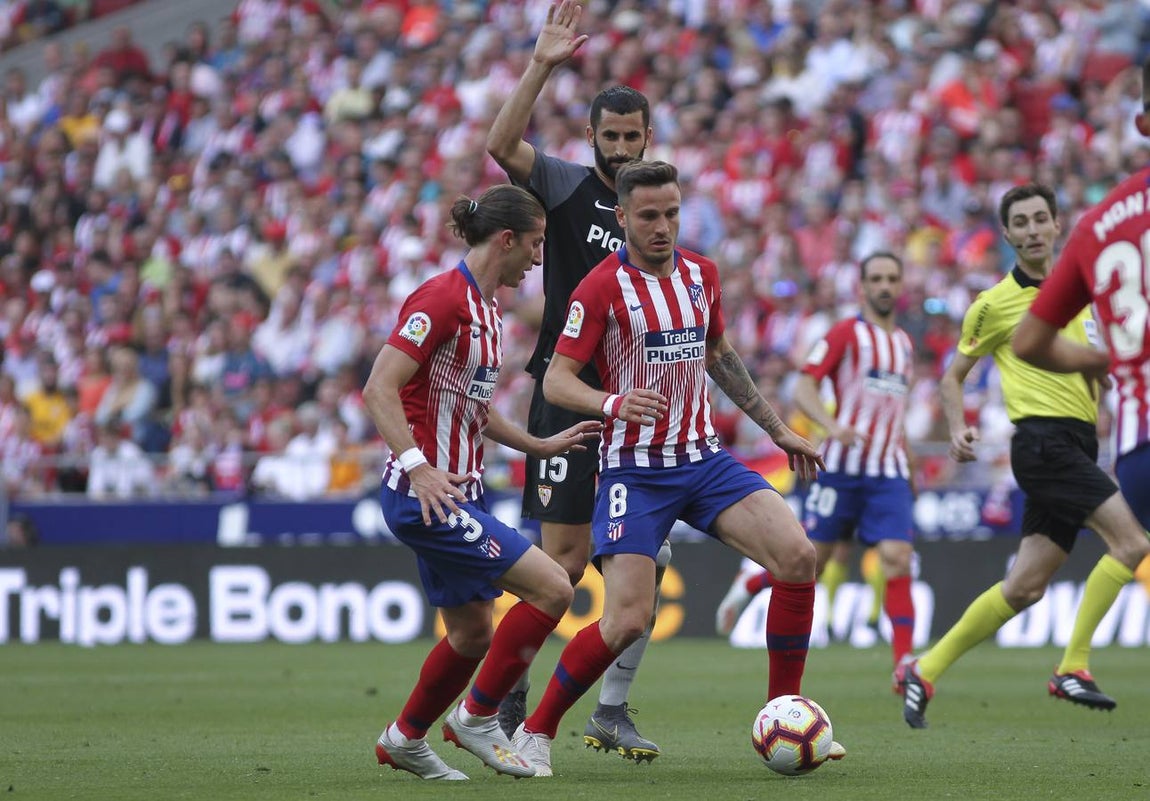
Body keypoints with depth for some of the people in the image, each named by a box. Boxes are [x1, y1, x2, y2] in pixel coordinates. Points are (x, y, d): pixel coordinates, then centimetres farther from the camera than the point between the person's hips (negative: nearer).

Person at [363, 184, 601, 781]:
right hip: (425, 492, -10)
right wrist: (417, 467, -32)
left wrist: (540, 445, 23)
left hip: (454, 494, 10)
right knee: (551, 588, -14)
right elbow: (380, 388, -23)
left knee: (474, 632, 16)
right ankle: (477, 716, -2)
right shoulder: (443, 298, -16)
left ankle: (403, 740, 32)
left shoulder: (484, 310, 14)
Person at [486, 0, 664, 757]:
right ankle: (508, 688, 7)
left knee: (647, 559, -1)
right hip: (567, 395, -5)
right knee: (566, 554, -8)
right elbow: (503, 146, -20)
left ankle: (612, 709, 7)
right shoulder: (568, 186, 0)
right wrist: (542, 67, -27)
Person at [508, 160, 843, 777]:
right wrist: (612, 403, -33)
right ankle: (535, 732, 4)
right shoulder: (603, 287, -10)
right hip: (635, 470, -5)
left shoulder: (701, 274, 8)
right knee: (626, 620, -17)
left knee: (797, 556, -14)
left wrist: (778, 430, 24)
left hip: (703, 459, 5)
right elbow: (556, 381, -13)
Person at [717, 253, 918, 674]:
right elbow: (804, 389, -10)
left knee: (897, 559, -12)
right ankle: (748, 587, 31)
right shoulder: (847, 333, -2)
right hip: (842, 465, -4)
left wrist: (906, 459, 25)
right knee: (811, 559, 1)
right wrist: (834, 426, -26)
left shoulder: (904, 342, 17)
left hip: (890, 472, 4)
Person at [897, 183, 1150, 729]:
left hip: (1077, 445, 7)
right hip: (1042, 438, -7)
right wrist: (958, 430, -10)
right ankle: (1072, 668, -17)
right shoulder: (995, 304, -1)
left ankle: (923, 672, 13)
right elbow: (953, 377, 7)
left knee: (1025, 587, 4)